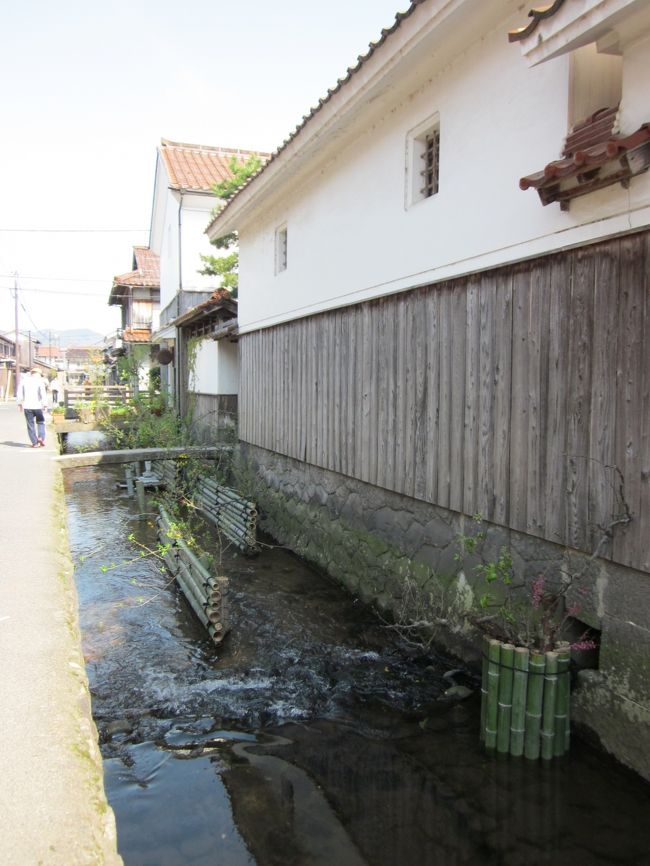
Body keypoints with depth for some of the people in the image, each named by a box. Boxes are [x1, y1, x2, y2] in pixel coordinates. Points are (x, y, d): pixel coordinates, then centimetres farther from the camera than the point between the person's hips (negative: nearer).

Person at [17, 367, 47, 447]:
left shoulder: (24, 380, 6)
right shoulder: (39, 381, -4)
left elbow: (20, 392, 8)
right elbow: (43, 393, -12)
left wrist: (20, 403, 16)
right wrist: (45, 404, -9)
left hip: (27, 406, 2)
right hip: (37, 405, -2)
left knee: (30, 424, 6)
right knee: (40, 422, 16)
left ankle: (34, 443, 6)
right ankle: (41, 437, -1)